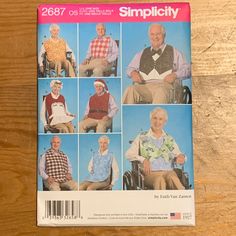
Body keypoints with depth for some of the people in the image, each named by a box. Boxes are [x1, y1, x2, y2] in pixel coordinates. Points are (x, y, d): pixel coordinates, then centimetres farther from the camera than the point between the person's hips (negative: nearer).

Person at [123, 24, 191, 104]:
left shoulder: (173, 52, 20)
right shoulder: (142, 54, 27)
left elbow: (186, 69, 13)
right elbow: (130, 68, 29)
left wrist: (175, 75, -9)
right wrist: (133, 72, 3)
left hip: (165, 85, -2)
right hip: (145, 85, 2)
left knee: (161, 92, -41)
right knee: (130, 90, -33)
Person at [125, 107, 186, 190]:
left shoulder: (170, 139, 20)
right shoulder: (142, 137, 12)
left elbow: (178, 155, 17)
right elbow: (129, 154, 4)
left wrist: (181, 157, -7)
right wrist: (143, 159, -15)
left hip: (169, 172, 2)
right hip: (151, 173, -2)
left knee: (172, 178, -35)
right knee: (160, 180, -37)